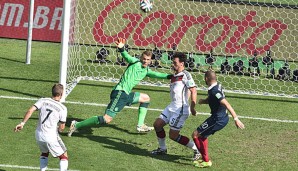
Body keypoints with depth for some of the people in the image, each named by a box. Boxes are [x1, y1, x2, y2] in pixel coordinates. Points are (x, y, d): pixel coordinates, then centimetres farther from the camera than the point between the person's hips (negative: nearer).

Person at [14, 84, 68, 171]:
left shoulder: (43, 101, 1)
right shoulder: (62, 108, -9)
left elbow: (30, 110, -11)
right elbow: (61, 128, -6)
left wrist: (22, 123, -9)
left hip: (39, 135, 5)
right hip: (51, 137, -5)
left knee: (44, 153, 32)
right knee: (64, 157, 11)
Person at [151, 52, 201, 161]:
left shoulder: (185, 75, -14)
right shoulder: (174, 76, 13)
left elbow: (193, 90, -20)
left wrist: (192, 108, -23)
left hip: (181, 109, -9)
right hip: (172, 107, 9)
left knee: (173, 135, -6)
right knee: (157, 124, 10)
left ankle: (197, 149, 4)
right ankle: (162, 149, 27)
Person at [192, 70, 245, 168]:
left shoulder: (214, 91, -24)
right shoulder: (218, 86, 5)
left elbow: (226, 104, -30)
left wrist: (236, 119, -34)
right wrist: (203, 101, 0)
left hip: (218, 119, -10)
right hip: (223, 118, 10)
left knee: (196, 134, -3)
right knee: (202, 135, 26)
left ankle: (206, 161, 0)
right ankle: (205, 159, 33)